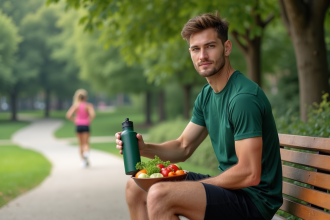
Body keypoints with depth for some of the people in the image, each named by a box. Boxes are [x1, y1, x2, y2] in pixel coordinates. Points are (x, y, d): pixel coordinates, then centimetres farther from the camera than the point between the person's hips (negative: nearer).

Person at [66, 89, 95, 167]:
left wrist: (74, 120, 3)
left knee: (81, 144, 12)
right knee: (86, 143, 0)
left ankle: (83, 161, 12)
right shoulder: (88, 105, -6)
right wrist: (89, 121, -4)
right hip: (86, 126, -2)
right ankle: (86, 152, -33)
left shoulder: (75, 106, -2)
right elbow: (92, 114, -20)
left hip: (78, 125, 2)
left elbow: (68, 115, -11)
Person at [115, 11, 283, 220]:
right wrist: (143, 148, -5)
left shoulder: (244, 97, -22)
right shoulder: (206, 95, 9)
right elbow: (183, 147, 14)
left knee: (159, 196, -29)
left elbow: (250, 175, -25)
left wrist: (201, 183, -13)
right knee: (136, 187, 11)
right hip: (228, 184, 10)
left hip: (253, 198, -9)